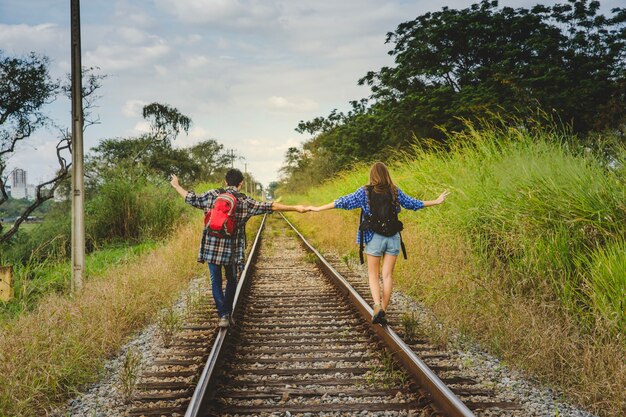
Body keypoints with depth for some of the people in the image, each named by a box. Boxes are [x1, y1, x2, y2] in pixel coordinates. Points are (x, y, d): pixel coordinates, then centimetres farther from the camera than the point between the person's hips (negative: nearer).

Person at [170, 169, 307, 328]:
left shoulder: (212, 195, 0)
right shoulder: (245, 201, -3)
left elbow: (191, 199, 10)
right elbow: (271, 207, -5)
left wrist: (176, 186, 26)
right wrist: (295, 208, -1)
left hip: (212, 248, 1)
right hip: (232, 249, -1)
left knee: (216, 282, 9)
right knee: (231, 281, 18)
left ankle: (223, 315, 1)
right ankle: (228, 313, 21)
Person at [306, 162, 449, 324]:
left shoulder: (365, 192, -3)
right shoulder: (395, 192, 3)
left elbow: (344, 202, -2)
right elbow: (413, 203, 14)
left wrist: (318, 208, 5)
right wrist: (436, 202, 30)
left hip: (374, 238, -2)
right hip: (393, 238, 2)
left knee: (373, 275, 7)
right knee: (387, 275, 6)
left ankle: (377, 306, -15)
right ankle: (383, 311, 6)